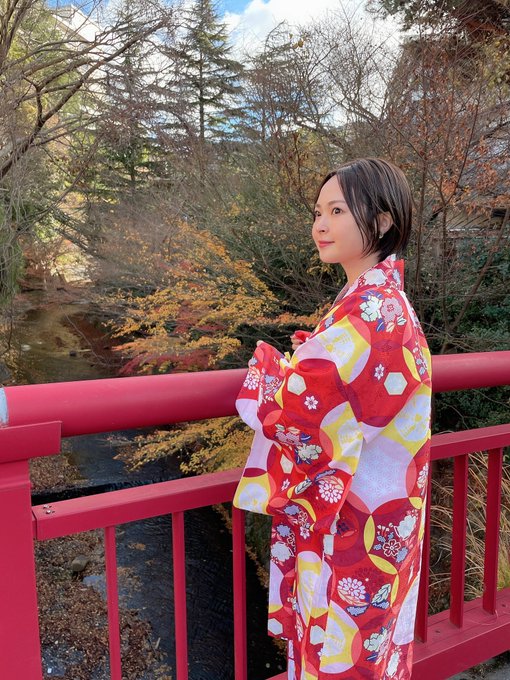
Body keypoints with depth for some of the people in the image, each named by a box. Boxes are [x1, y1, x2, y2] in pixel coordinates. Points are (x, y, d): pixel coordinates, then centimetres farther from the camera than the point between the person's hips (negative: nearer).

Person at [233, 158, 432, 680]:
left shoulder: (370, 309, -26)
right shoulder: (380, 297, 5)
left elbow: (291, 407, -28)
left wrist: (266, 364, -10)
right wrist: (298, 362, -2)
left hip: (350, 521, -9)